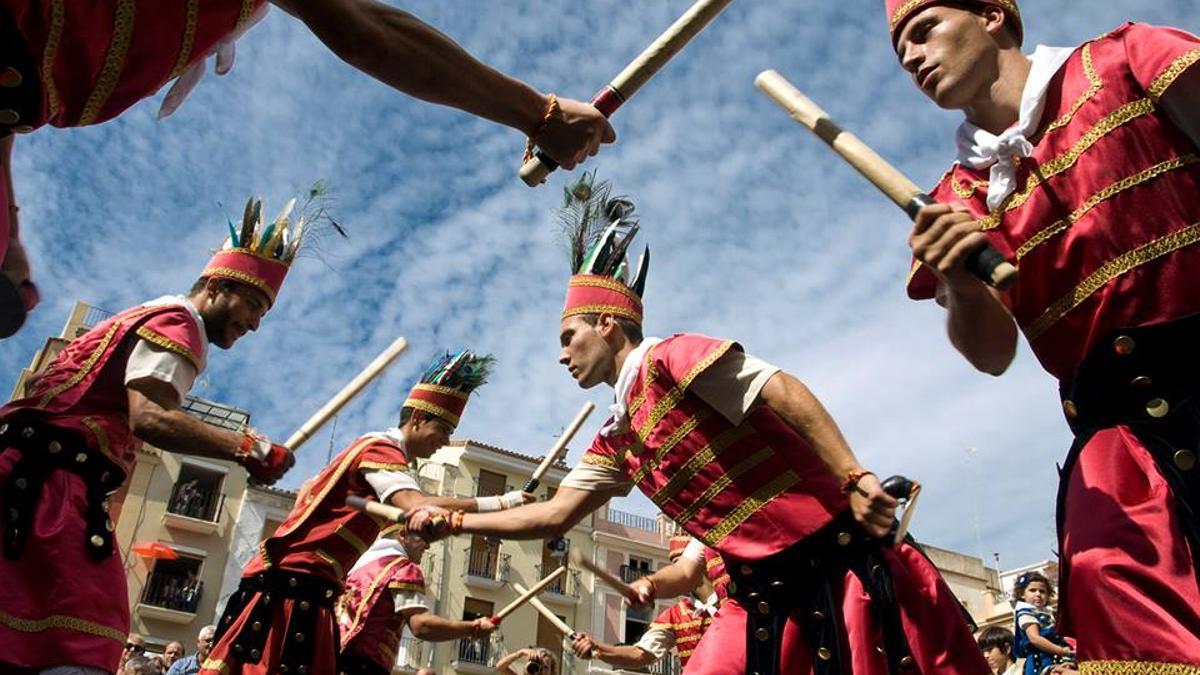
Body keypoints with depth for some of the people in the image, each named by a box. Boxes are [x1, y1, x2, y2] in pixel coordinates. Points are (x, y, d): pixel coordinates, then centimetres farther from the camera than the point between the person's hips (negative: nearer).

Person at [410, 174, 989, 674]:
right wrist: (453, 520, 20)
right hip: (761, 596, 8)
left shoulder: (671, 359, -10)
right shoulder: (617, 441, 15)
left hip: (837, 559, -7)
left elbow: (782, 391, -19)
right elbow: (554, 515, 20)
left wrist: (854, 479, -27)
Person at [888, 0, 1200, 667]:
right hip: (1122, 431, 2)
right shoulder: (961, 199, 13)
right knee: (1109, 575, -19)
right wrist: (957, 283, -16)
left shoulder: (1124, 63, 7)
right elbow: (992, 353, 5)